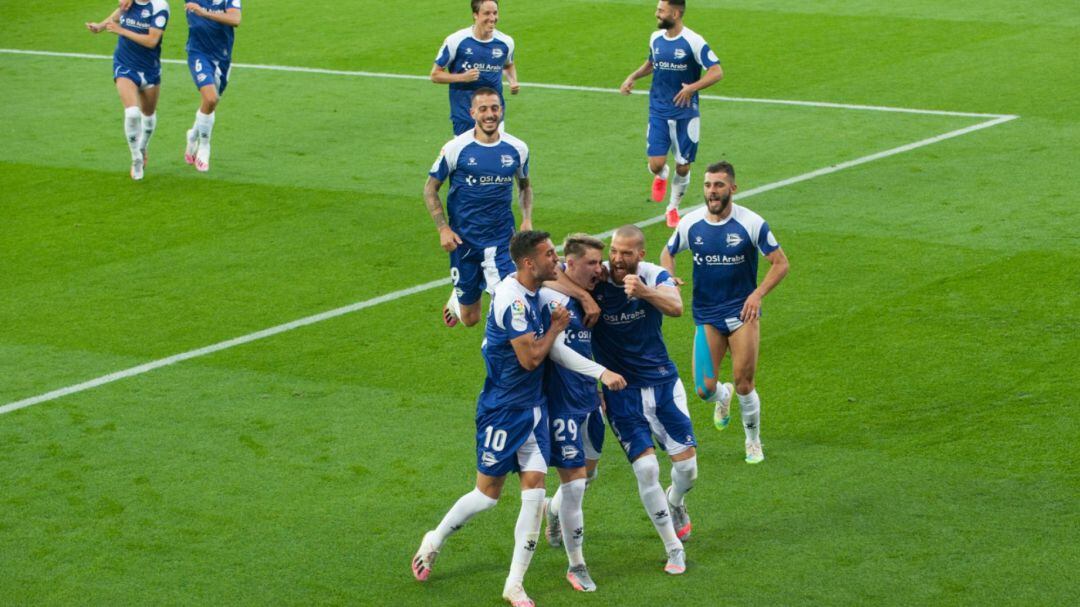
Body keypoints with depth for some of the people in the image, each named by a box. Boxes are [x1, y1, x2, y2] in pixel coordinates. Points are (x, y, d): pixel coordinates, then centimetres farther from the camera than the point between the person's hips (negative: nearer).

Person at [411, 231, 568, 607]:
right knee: (488, 494, 4)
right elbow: (530, 358, -24)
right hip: (503, 410, -8)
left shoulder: (530, 293, 5)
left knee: (534, 489, -2)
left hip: (533, 407, 8)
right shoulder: (514, 300, -24)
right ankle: (434, 542, 31)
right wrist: (557, 326, -12)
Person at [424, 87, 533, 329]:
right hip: (464, 239, -1)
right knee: (470, 318, 10)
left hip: (501, 238, 1)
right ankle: (455, 301, 47)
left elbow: (524, 185, 19)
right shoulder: (456, 148, -9)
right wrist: (443, 229, -10)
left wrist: (527, 219, 2)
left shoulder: (517, 148, 0)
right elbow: (430, 189, 0)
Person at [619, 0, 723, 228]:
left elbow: (717, 72, -15)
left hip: (685, 113, -3)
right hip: (659, 113, 3)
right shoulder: (656, 38, 4)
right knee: (656, 164, -9)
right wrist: (633, 77, 8)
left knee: (683, 167, 4)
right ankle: (661, 176, 29)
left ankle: (673, 208, 27)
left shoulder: (693, 42, -13)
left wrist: (692, 87, -27)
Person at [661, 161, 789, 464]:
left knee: (744, 385, -5)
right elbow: (668, 253, 17)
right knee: (704, 389, -6)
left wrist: (758, 294, -16)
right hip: (706, 315, 2)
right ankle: (723, 397, 34)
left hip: (742, 311, -2)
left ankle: (753, 441, 21)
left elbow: (781, 263, -3)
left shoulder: (751, 223, -9)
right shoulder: (690, 224, -2)